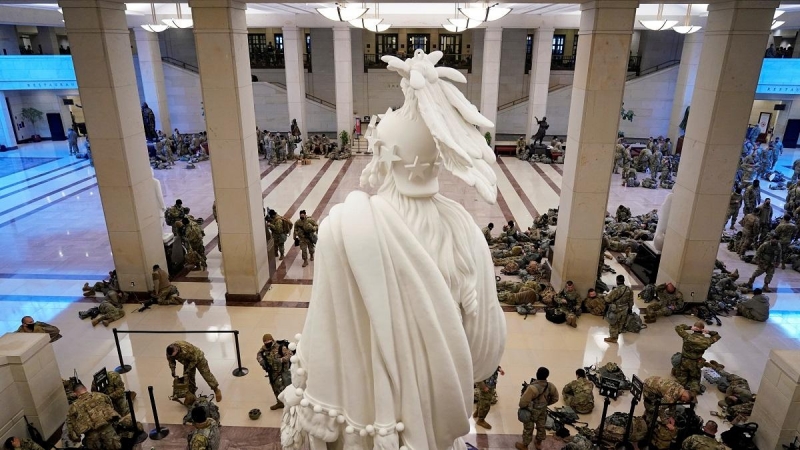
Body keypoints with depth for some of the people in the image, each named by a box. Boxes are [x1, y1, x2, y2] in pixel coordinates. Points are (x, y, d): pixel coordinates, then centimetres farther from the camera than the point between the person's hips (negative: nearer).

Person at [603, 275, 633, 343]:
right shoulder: (629, 290, -7)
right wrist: (629, 308, 19)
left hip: (616, 310, -6)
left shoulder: (616, 290, -28)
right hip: (624, 310, 6)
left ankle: (613, 338, 25)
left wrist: (606, 295, 1)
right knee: (620, 323, 22)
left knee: (613, 324, 12)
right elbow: (631, 301, 4)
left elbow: (608, 299, -20)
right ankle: (616, 336, 38)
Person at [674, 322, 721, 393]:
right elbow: (717, 336, 5)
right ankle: (695, 387, -10)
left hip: (684, 362, -1)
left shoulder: (688, 336, -19)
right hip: (696, 364, 1)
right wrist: (708, 332, -10)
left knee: (681, 377, 23)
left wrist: (689, 328, -17)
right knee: (695, 379, 20)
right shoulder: (706, 340, -13)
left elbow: (677, 327, -8)